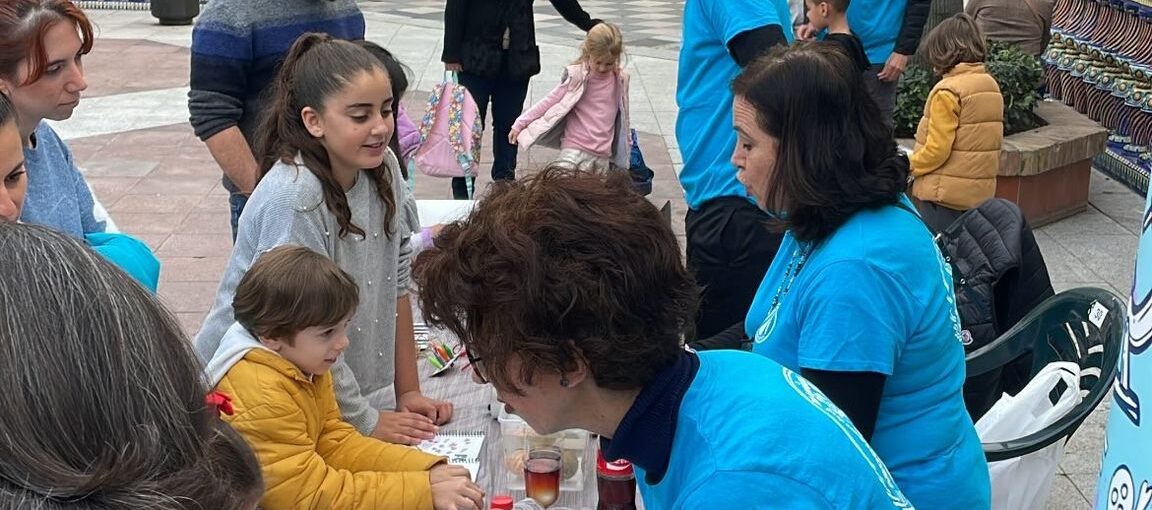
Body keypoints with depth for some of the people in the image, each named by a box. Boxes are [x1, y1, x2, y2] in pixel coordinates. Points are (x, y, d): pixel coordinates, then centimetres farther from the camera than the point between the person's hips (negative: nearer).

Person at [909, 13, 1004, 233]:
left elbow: (937, 150, -18)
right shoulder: (991, 85, 7)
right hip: (980, 190, 8)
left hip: (945, 192, -8)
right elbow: (987, 141, 14)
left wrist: (907, 167, -3)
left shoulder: (948, 91, -17)